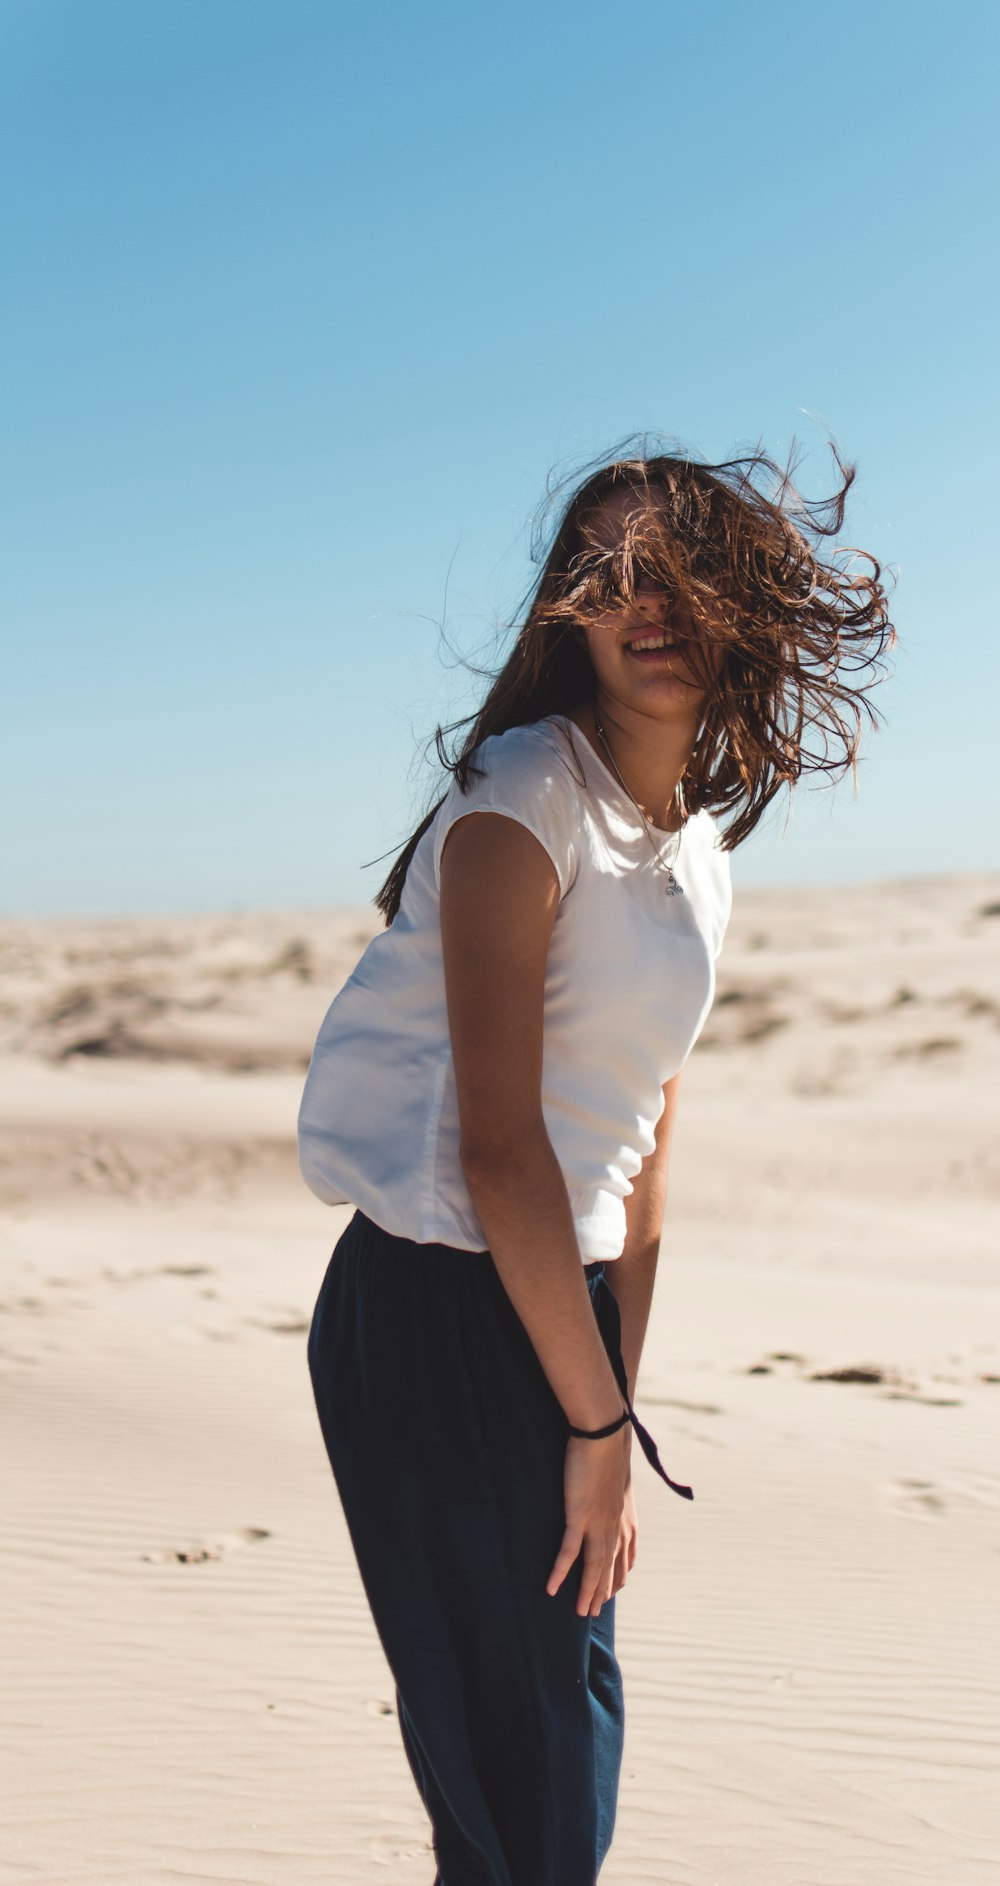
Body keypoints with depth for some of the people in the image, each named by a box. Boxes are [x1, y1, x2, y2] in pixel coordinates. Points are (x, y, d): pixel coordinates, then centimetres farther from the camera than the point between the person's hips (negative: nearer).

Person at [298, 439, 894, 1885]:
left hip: (560, 1307, 8)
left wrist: (617, 1404, 10)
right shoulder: (522, 801, -14)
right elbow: (499, 1143, -19)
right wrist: (599, 1420, -14)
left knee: (572, 1742, 19)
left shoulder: (700, 854, 11)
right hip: (437, 1317, -8)